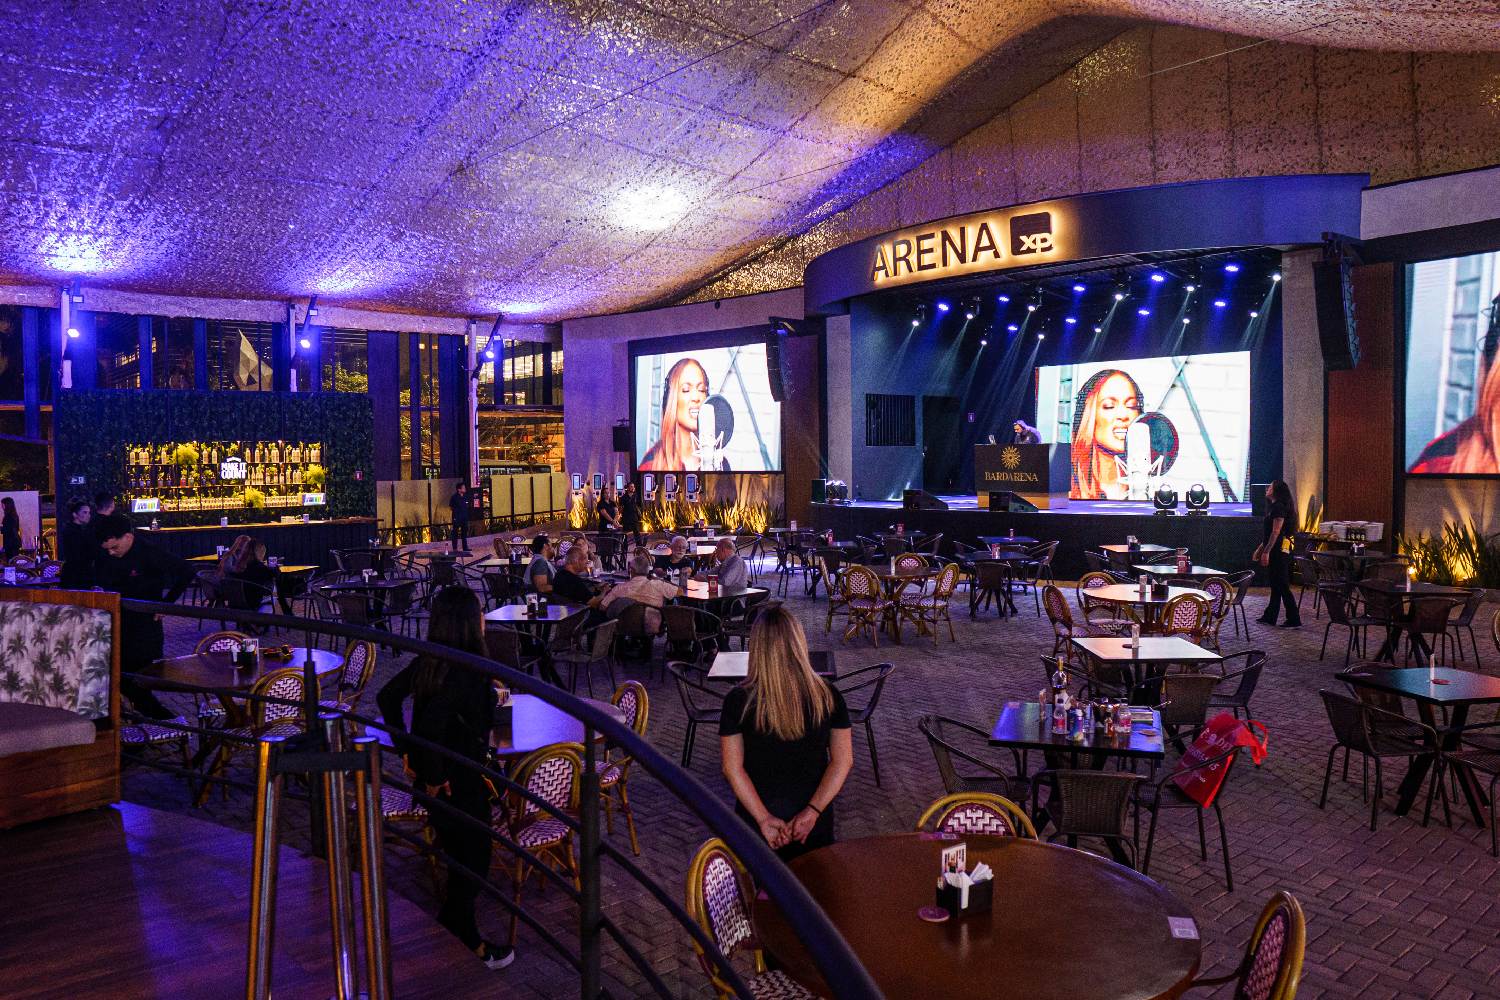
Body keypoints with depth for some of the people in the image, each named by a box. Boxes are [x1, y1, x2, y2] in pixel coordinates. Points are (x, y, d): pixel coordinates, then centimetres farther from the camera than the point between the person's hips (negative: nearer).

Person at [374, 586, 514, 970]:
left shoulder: (429, 660, -2)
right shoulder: (467, 672, -28)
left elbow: (387, 696, 6)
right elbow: (431, 725, -36)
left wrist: (407, 751, 8)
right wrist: (435, 776, -21)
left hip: (435, 775, 9)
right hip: (460, 781, -9)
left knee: (455, 848, 26)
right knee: (472, 858, 8)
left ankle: (452, 920, 43)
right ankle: (467, 941, 23)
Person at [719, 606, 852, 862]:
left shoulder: (738, 700, -10)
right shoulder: (828, 696, -5)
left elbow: (732, 768, -9)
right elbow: (843, 761, -5)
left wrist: (764, 819, -7)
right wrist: (812, 811, -7)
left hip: (757, 817, -1)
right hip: (814, 820, 1)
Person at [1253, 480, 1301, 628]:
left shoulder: (1279, 507, -15)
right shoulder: (1275, 507, 16)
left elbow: (1276, 532, -21)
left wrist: (1266, 552, -23)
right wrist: (1260, 549, 23)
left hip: (1278, 553, -11)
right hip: (1276, 553, 11)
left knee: (1282, 586, -7)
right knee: (1276, 586, 14)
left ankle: (1294, 620, -3)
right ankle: (1269, 617, 21)